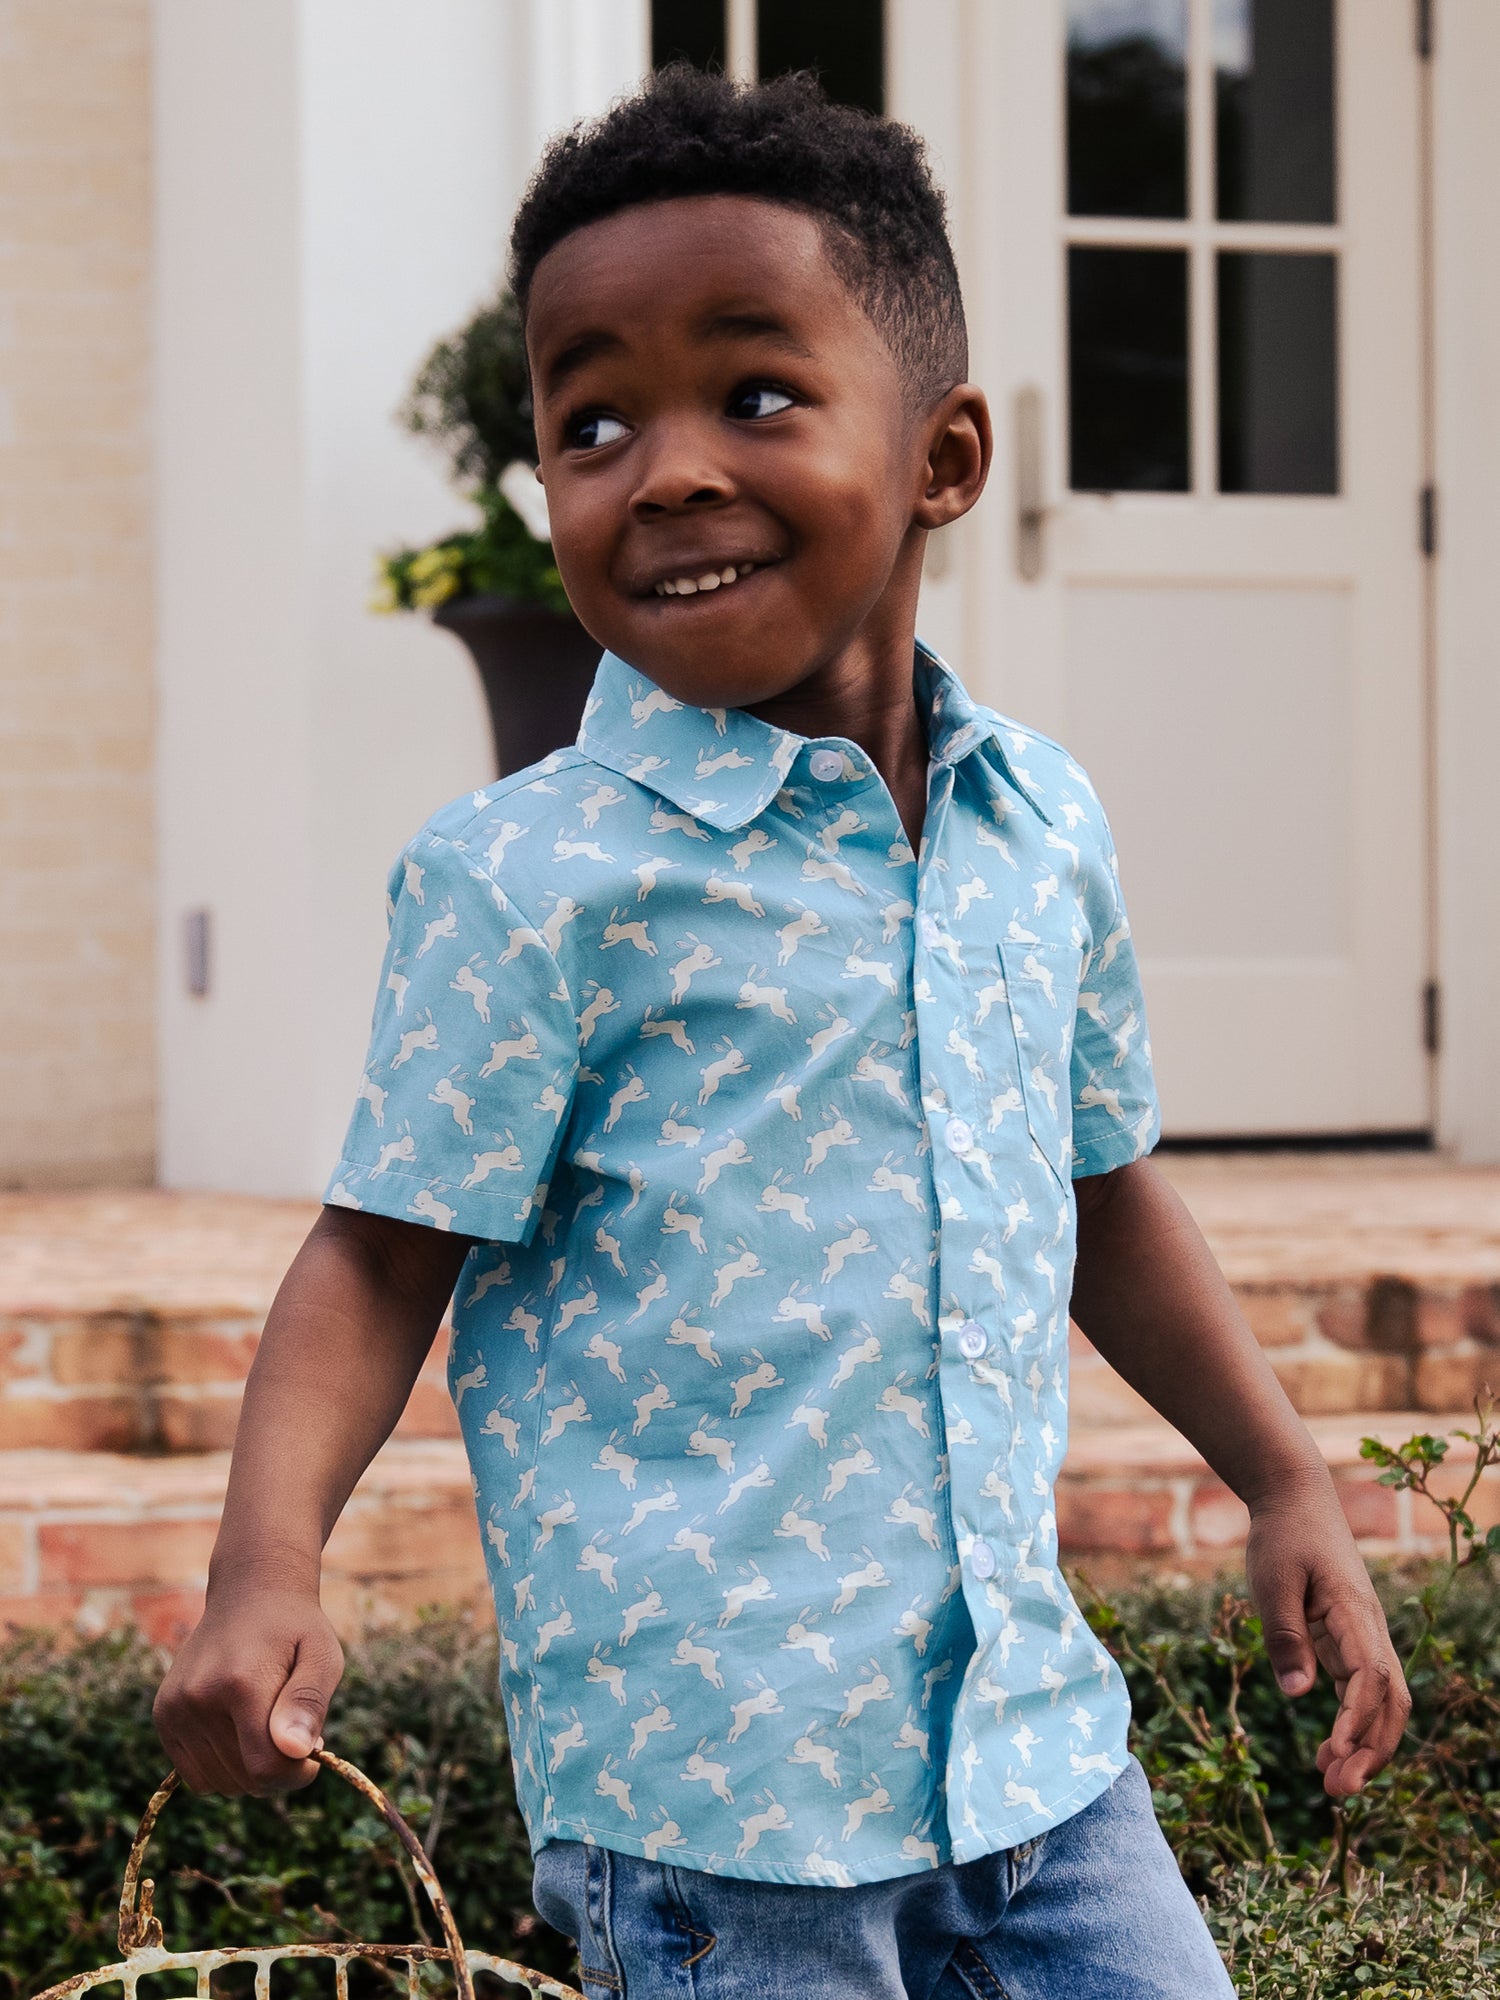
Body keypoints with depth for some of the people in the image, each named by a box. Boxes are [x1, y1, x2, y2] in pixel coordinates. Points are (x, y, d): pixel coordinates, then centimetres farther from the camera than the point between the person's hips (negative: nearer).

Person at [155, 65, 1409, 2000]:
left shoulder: (1044, 826, 7)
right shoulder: (531, 878, -10)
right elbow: (385, 1254, -8)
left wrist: (1286, 1480, 19)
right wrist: (267, 1562, -23)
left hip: (1031, 1720, 6)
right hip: (705, 1767, -5)